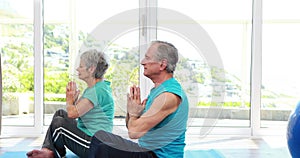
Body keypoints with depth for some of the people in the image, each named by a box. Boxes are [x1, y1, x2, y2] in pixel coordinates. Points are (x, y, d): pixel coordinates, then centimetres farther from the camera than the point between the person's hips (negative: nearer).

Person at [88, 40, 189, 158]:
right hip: (148, 148, 10)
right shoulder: (158, 89, 10)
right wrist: (132, 111, -7)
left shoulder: (169, 96, -24)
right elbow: (130, 126, 14)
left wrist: (133, 113, -6)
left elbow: (134, 132, -26)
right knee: (99, 136, 14)